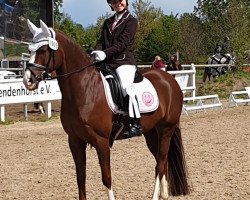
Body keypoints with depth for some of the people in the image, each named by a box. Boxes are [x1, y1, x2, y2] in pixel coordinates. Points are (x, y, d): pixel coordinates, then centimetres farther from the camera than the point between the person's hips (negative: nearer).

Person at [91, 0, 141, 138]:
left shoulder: (131, 21, 2)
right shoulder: (107, 22, 23)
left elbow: (123, 43, -9)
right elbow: (101, 41, 13)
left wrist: (105, 53, -21)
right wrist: (97, 52, -10)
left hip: (124, 60, -7)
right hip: (107, 62, 7)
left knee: (126, 86, -27)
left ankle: (136, 125, -29)